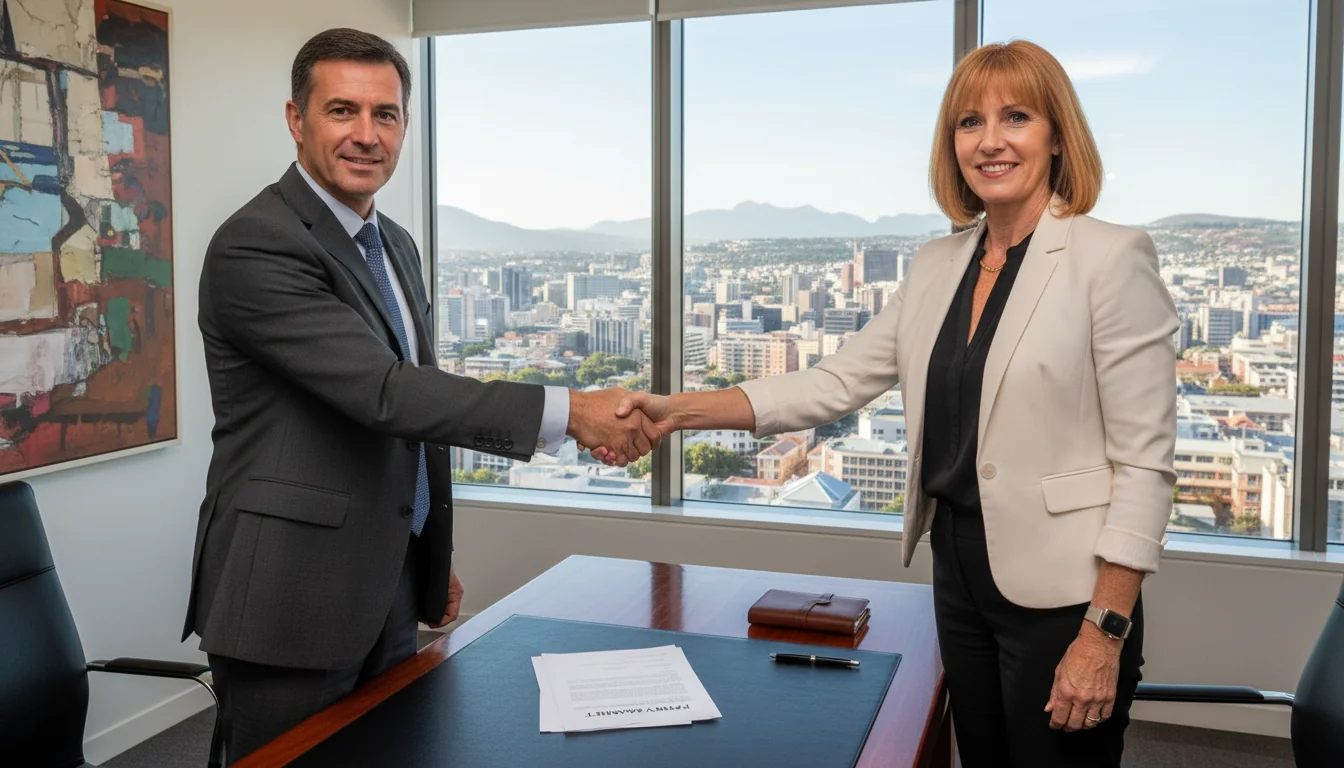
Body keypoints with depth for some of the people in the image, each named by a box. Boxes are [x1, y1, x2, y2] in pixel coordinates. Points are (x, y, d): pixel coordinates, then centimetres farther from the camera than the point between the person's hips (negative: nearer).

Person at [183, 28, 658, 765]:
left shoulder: (396, 245, 11)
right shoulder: (254, 247, -17)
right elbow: (382, 393, -26)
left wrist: (434, 554, 19)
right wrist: (570, 411, -28)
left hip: (388, 592, 8)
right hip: (290, 603, -8)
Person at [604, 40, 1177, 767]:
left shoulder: (1113, 258, -12)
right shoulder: (936, 266, 6)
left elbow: (1144, 461, -14)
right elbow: (836, 381, 2)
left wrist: (1104, 633, -17)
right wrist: (678, 412, -8)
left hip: (1059, 592, -6)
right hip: (958, 570, 6)